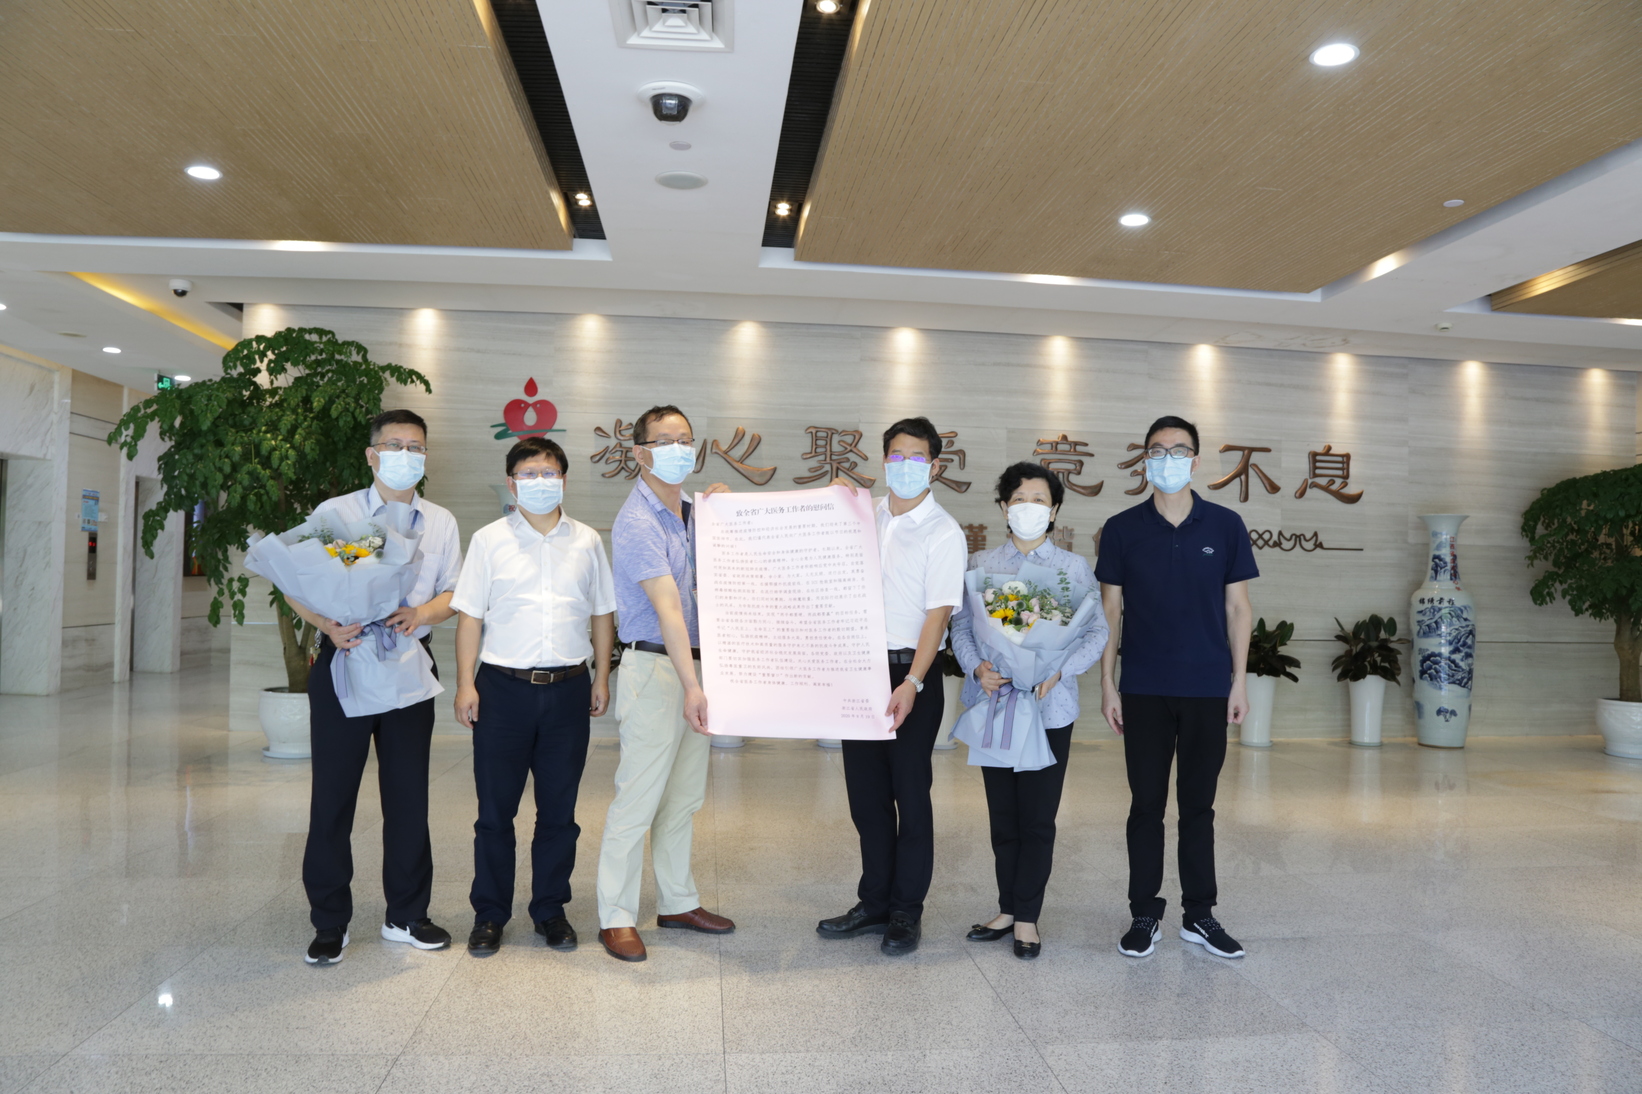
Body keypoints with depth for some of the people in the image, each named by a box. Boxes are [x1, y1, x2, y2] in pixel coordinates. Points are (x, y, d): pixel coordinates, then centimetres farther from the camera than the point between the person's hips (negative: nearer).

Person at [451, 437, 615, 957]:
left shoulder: (587, 541, 8)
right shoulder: (489, 540, 3)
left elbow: (602, 613, 12)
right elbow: (469, 616, 2)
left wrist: (602, 677, 8)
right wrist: (465, 683, -4)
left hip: (567, 688, 2)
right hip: (503, 686, -1)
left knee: (559, 809, 9)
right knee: (495, 808, 6)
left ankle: (550, 910, 24)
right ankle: (489, 915, 21)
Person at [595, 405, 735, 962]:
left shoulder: (688, 512, 13)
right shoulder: (637, 522, -14)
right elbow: (667, 607, -24)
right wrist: (690, 686, -31)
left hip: (692, 664, 8)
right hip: (653, 667, -8)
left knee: (685, 795, 16)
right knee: (639, 796, -2)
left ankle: (677, 901, 29)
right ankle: (616, 917, 11)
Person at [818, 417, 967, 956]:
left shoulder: (943, 532, -6)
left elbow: (938, 612, -13)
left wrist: (912, 682, -23)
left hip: (912, 674, -5)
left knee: (911, 794, 4)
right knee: (866, 793, 12)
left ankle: (906, 911, 18)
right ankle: (874, 901, 26)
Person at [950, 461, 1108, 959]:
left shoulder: (1074, 568, 5)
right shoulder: (980, 565, 7)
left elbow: (1097, 633, 1)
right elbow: (960, 627, 5)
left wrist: (1057, 672, -14)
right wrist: (977, 667, -13)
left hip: (1049, 708, -1)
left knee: (1038, 818, 2)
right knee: (1002, 816, 10)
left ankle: (1027, 917, 16)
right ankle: (1008, 909, 24)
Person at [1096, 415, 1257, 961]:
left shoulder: (1225, 525, 2)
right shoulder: (1123, 529, 1)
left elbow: (1237, 606, 5)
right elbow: (1110, 608, 3)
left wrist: (1239, 680, 1)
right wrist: (1107, 683, -1)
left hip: (1208, 690, 0)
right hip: (1143, 691, 0)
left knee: (1198, 807, 10)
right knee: (1146, 806, 7)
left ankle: (1199, 915, 23)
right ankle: (1144, 915, 19)